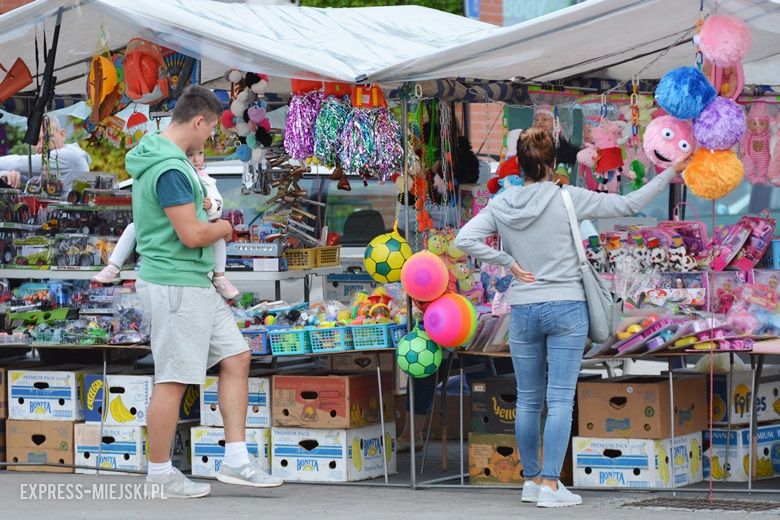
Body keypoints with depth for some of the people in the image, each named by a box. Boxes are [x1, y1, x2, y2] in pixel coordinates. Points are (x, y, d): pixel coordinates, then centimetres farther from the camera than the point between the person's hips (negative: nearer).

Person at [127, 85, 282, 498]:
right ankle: (160, 475, 7)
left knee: (236, 359, 10)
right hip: (174, 286, -11)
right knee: (173, 380, -3)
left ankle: (236, 461, 12)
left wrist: (209, 227, 14)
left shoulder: (165, 159, 13)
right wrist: (223, 228, -4)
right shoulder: (170, 169, -20)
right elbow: (192, 234, -23)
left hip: (195, 284, 11)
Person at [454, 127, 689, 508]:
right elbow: (628, 205, -6)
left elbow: (464, 240, -10)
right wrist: (668, 175, 5)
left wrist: (507, 262, -3)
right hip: (566, 309, -3)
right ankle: (550, 484, -8)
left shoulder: (501, 205, -1)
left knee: (527, 401, 12)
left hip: (522, 311, 3)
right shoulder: (568, 199, -9)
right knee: (560, 400, -3)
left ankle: (532, 480, 19)